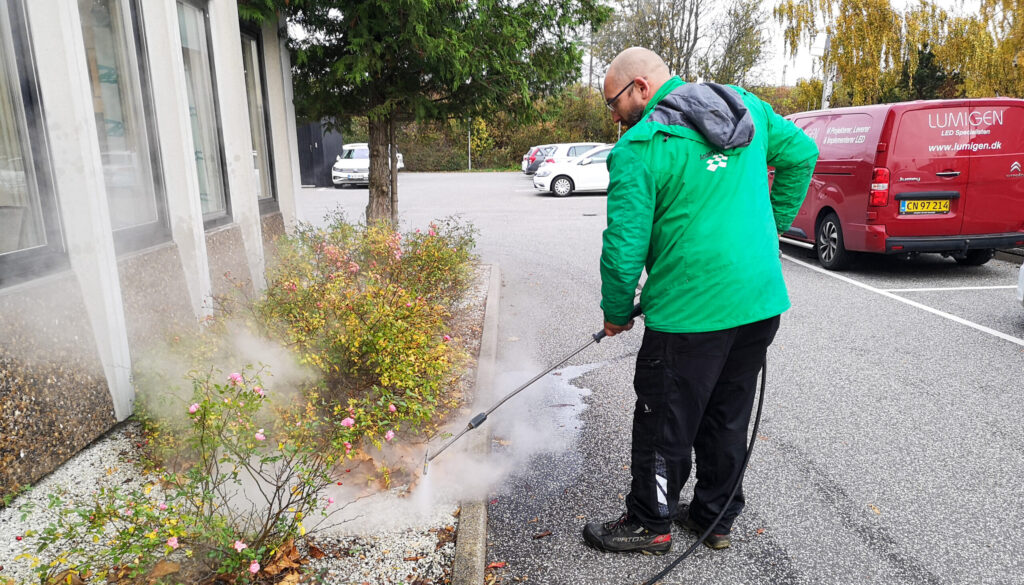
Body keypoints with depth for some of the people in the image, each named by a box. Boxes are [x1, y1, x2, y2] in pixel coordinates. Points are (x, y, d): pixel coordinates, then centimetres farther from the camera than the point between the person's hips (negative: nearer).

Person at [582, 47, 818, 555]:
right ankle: (716, 517, 35)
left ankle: (650, 523, 26)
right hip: (763, 301, 8)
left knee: (665, 421, 9)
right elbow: (802, 154, 17)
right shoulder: (746, 105, 9)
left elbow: (625, 245, -13)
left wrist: (616, 313, 2)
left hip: (691, 311, -7)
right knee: (728, 414, 20)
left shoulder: (637, 150, -12)